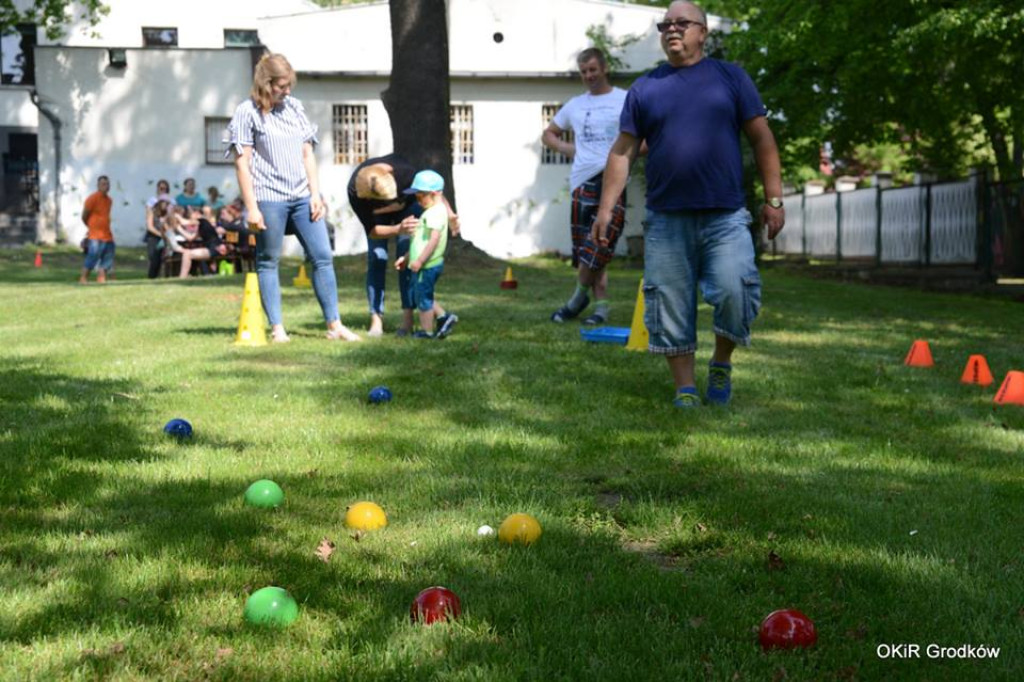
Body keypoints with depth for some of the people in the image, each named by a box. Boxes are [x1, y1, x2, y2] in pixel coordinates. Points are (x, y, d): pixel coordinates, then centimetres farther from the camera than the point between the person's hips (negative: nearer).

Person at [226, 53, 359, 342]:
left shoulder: (295, 107, 12)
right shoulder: (248, 112, -3)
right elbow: (242, 163, -6)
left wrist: (315, 194, 7)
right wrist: (251, 207, -11)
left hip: (301, 196, 5)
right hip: (268, 199, -5)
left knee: (323, 256, 1)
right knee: (268, 262, 3)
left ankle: (334, 324, 5)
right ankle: (277, 328, 10)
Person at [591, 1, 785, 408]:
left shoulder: (730, 78, 8)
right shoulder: (644, 89, 11)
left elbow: (762, 139, 7)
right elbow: (623, 152, 9)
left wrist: (773, 199, 0)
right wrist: (606, 208, 2)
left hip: (725, 217, -1)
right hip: (666, 220, 2)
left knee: (734, 294, -13)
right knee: (670, 308, 1)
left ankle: (721, 365, 13)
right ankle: (685, 389, 13)